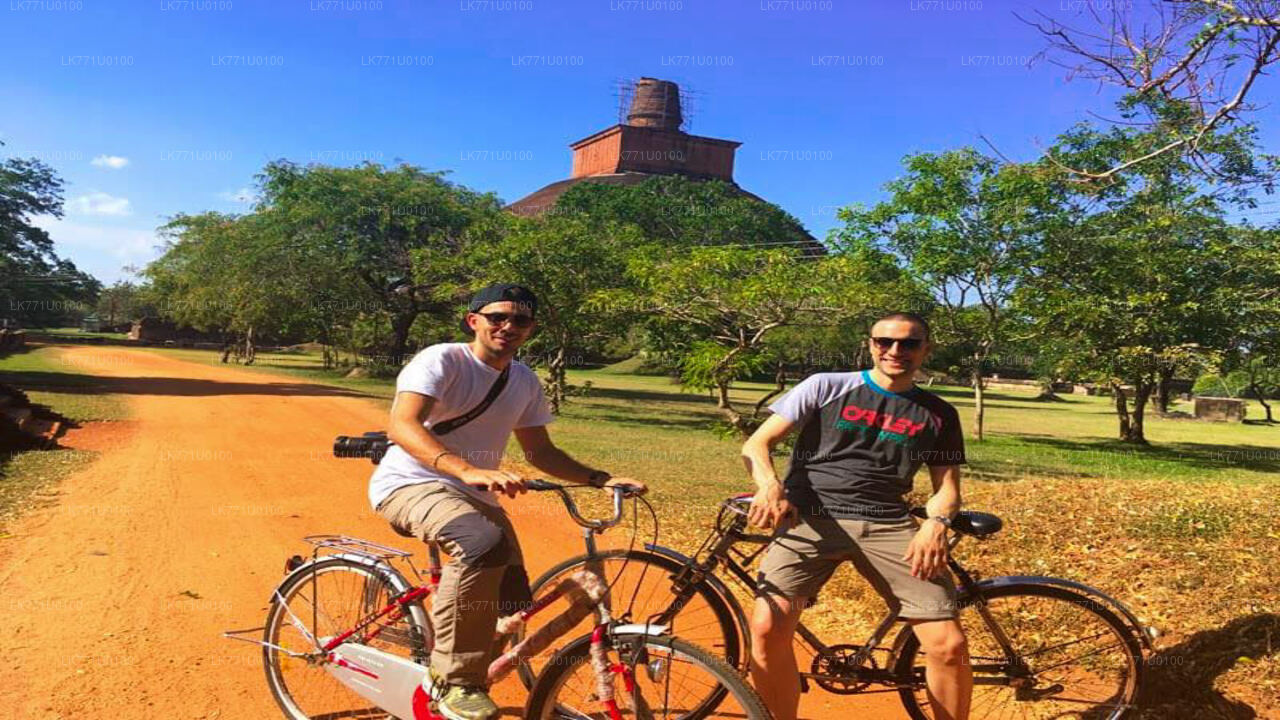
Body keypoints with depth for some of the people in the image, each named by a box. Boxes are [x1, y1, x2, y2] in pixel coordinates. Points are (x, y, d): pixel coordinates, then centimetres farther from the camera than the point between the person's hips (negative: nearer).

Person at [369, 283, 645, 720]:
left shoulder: (525, 381, 5)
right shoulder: (443, 360, -16)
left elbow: (540, 452, 13)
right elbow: (402, 426, -31)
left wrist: (600, 479, -1)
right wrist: (468, 470, -48)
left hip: (473, 494, 7)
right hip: (410, 483, -7)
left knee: (511, 599, -3)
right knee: (484, 541, -36)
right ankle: (454, 680, -22)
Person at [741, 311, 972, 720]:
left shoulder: (938, 414, 14)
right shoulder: (826, 387, 5)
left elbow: (947, 485, 15)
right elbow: (757, 444, 2)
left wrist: (936, 523, -8)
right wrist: (770, 486, -20)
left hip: (887, 526, 2)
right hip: (810, 519, -2)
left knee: (949, 645, -14)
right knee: (767, 627, -24)